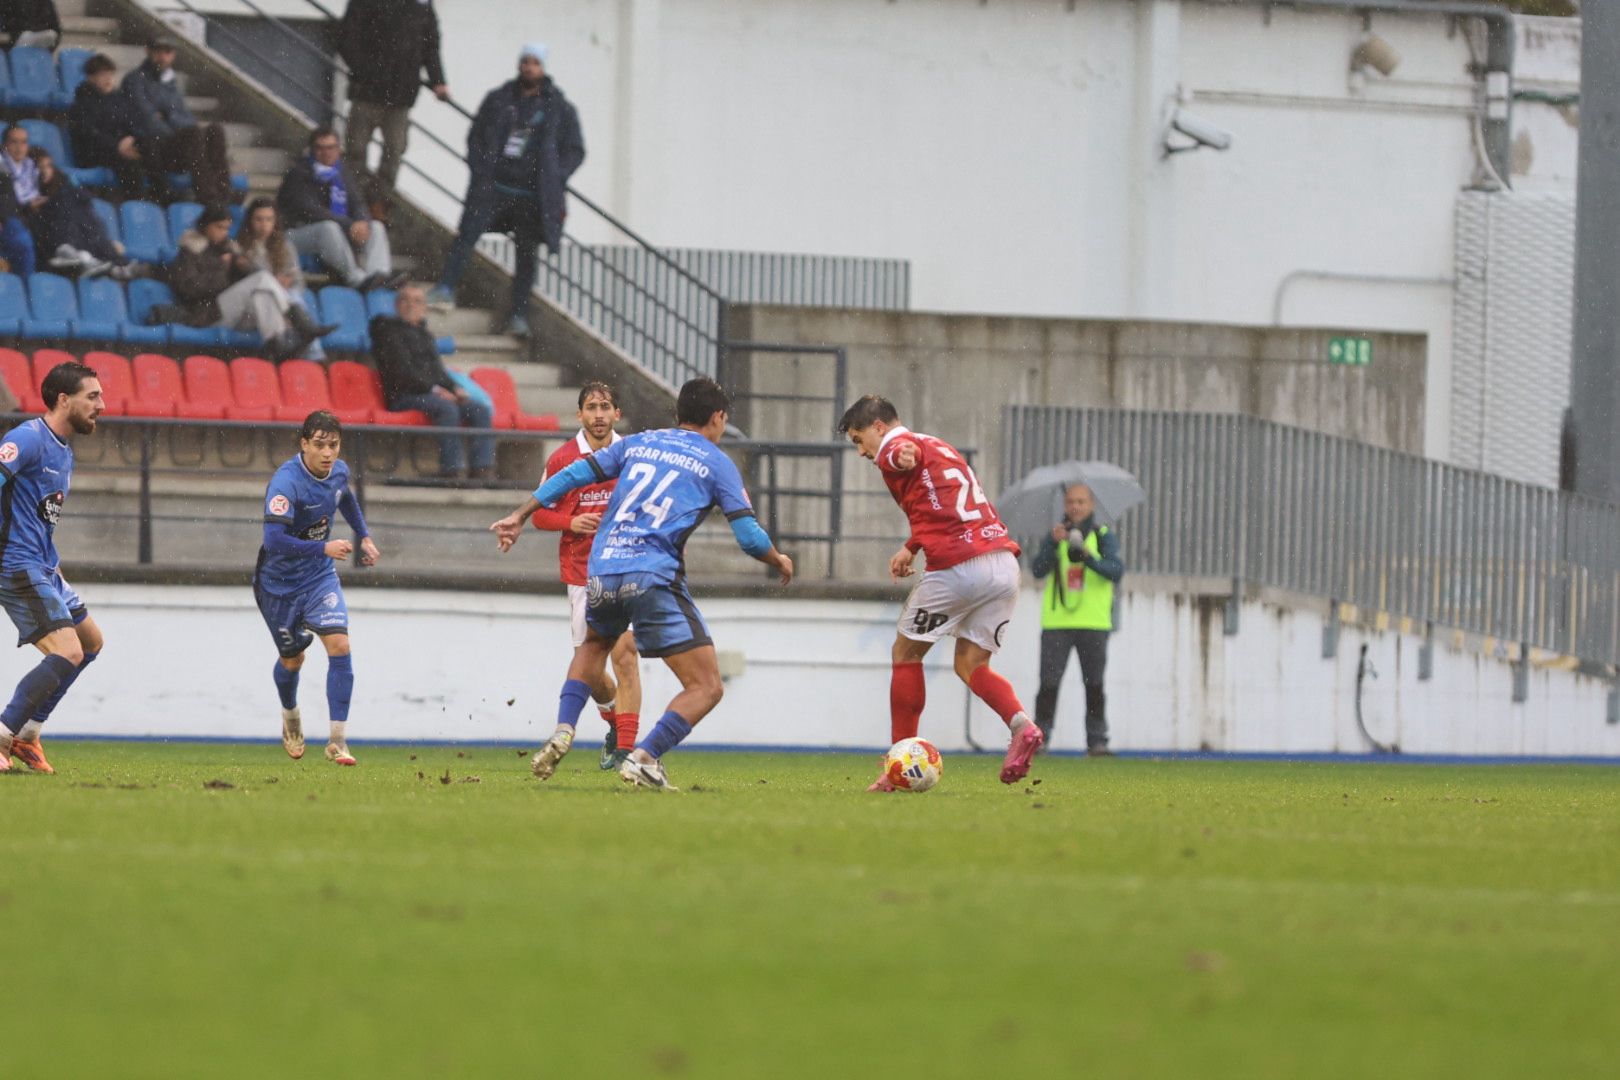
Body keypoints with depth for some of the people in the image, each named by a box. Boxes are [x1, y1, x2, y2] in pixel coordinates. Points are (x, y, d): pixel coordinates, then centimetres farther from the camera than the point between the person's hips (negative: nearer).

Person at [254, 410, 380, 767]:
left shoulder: (338, 471, -7)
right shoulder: (286, 482, -29)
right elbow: (274, 540, -38)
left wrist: (364, 536, 18)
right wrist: (324, 547, -43)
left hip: (320, 577, 4)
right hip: (280, 581, -4)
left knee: (339, 645, -16)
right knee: (292, 660, 12)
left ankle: (338, 739, -12)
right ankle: (291, 717, 46)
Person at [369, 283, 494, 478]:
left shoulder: (424, 335, 27)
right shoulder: (390, 331, 3)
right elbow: (402, 371, -9)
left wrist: (455, 388, 1)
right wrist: (433, 389, -17)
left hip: (433, 393, 7)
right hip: (404, 396, -7)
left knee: (480, 409, -15)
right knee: (447, 408, -36)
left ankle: (482, 469, -26)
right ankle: (450, 470, -42)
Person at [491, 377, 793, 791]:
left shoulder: (638, 443, 19)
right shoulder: (717, 463, 8)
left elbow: (574, 474, 15)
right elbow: (749, 536, 3)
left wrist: (519, 516, 22)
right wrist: (780, 561, 23)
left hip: (602, 571, 5)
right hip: (654, 578, -5)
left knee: (594, 644, 36)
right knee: (706, 687, 1)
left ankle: (563, 732, 17)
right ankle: (644, 757, -18)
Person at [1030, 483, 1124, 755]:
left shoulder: (1103, 536, 6)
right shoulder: (1056, 535, 9)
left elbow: (1116, 571, -9)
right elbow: (1038, 570, -5)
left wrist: (1088, 558, -26)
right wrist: (1053, 543, -21)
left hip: (1093, 623, 0)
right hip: (1056, 621, 0)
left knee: (1094, 683, -1)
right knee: (1049, 682, -6)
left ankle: (1097, 740, 3)